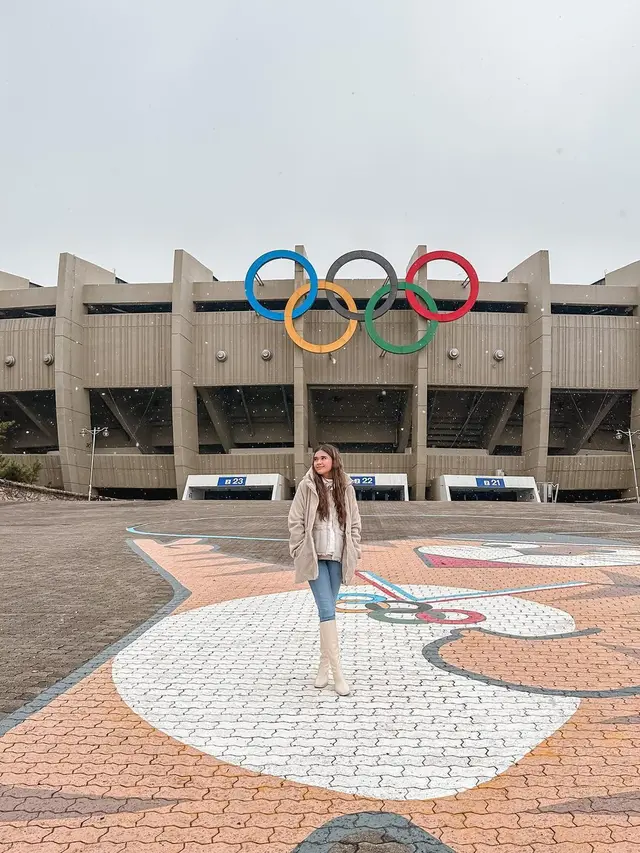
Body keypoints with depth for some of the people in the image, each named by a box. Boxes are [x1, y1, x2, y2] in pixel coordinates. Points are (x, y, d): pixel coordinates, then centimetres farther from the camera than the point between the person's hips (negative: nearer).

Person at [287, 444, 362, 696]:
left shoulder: (346, 487, 4)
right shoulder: (306, 486, -4)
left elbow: (355, 522, 9)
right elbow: (295, 521, -2)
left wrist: (354, 551, 3)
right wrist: (300, 551, -6)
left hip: (337, 557, 3)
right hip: (314, 557, -3)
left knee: (327, 610, 12)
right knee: (327, 611, -8)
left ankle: (324, 665, 25)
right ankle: (337, 672, -3)